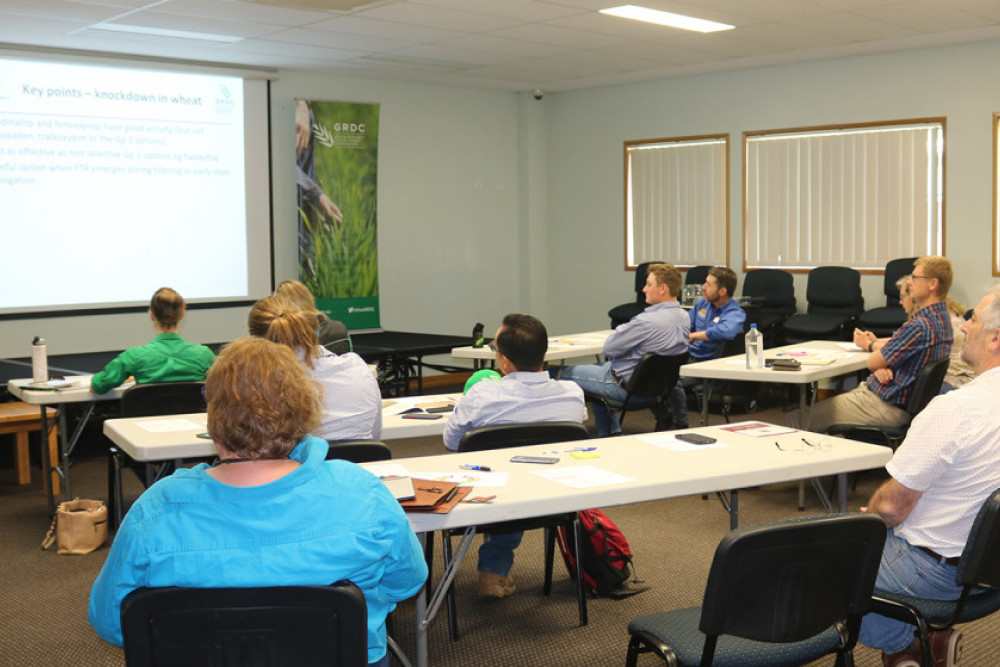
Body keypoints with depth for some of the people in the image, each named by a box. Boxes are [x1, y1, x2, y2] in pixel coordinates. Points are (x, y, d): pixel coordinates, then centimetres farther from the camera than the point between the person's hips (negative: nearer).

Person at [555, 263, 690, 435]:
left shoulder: (647, 321, -30)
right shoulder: (684, 318, -4)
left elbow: (608, 349, -21)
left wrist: (621, 329, 0)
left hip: (625, 385, -9)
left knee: (557, 374, 1)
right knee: (598, 366, 35)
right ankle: (612, 431, 33)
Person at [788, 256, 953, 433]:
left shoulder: (920, 326, -24)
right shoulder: (941, 318, 10)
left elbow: (872, 363, -14)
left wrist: (869, 344, 11)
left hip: (885, 406, -11)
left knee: (797, 421, -8)